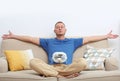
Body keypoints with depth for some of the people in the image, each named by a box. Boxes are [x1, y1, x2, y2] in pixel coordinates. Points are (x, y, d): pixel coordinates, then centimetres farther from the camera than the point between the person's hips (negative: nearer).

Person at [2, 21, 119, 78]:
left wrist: (106, 36, 22)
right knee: (33, 62, -28)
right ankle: (64, 76, -32)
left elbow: (89, 38, 24)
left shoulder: (73, 41, 26)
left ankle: (50, 74, -26)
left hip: (67, 67, 0)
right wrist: (13, 36, 21)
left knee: (82, 62, -31)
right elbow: (30, 39, 23)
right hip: (51, 67, 0)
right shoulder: (48, 42, 25)